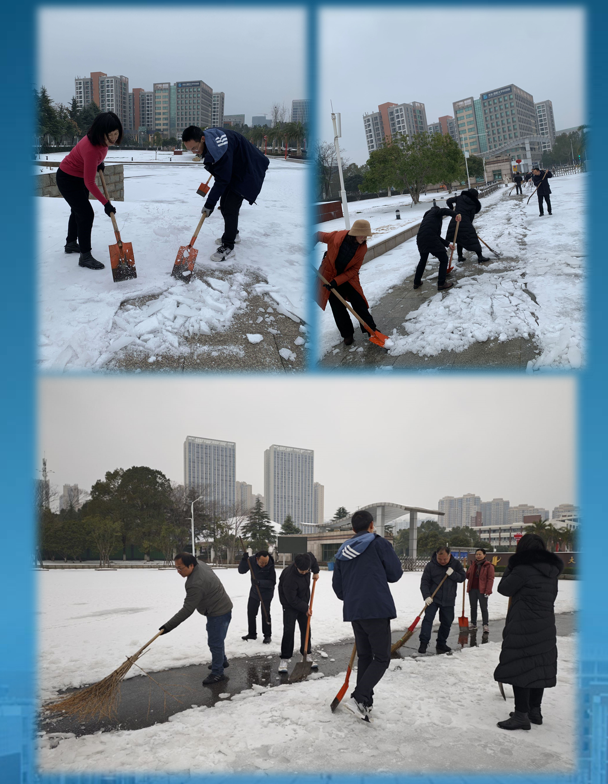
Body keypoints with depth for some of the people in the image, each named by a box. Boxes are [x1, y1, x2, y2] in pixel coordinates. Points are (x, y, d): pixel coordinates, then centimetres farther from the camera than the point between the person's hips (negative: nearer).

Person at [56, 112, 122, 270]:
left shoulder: (102, 140, -15)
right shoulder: (91, 149, -40)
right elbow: (90, 183, -34)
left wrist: (99, 163, 0)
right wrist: (106, 203, -30)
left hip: (80, 177, 9)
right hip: (68, 180, -9)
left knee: (78, 210, 24)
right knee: (86, 214, -12)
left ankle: (71, 243, 45)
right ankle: (85, 257, -4)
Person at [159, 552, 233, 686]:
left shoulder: (196, 585, -34)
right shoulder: (200, 564, -5)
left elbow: (187, 610, -30)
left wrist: (169, 626, -27)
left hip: (218, 613, -11)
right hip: (222, 608, 11)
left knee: (215, 642, -1)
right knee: (216, 639, 26)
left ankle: (217, 673, 11)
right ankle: (222, 661, 45)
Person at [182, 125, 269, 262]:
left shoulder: (220, 148, -37)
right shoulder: (207, 135, -8)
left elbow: (222, 181, -31)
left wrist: (209, 205, -26)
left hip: (247, 172, -10)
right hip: (232, 171, 10)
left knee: (230, 207, -15)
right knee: (224, 204, 15)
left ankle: (228, 247, -10)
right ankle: (233, 234, 36)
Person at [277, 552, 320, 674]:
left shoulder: (308, 560, -19)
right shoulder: (289, 577, -37)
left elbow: (313, 558, 10)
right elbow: (292, 599, -26)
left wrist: (316, 572, 12)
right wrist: (305, 609, -18)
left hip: (303, 602, 7)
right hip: (290, 605, -6)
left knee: (306, 629, 9)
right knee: (289, 630, -13)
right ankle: (285, 659, -3)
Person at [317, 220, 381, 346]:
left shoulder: (363, 248, -16)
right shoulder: (336, 237, -25)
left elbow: (354, 270, -13)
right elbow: (318, 236, -5)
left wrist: (337, 281, -23)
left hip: (348, 277, 1)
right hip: (329, 276, -1)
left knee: (359, 304, -2)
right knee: (338, 308, 2)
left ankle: (371, 330, 13)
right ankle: (347, 334, 17)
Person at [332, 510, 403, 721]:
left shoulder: (343, 551, 11)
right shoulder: (379, 543, -4)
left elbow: (337, 586, 13)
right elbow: (395, 574, -3)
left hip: (353, 611, 6)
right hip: (377, 609, -6)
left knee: (364, 656, 17)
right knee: (381, 658, 1)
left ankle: (366, 704, 18)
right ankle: (358, 698, -14)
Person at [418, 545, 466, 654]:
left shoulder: (455, 564, 0)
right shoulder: (430, 565, -9)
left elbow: (462, 578, -3)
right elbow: (424, 582, -9)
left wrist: (452, 574, -21)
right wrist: (427, 596, -20)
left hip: (449, 600, 3)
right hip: (433, 599, -3)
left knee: (447, 622, 9)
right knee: (428, 618, -15)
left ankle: (441, 644, 23)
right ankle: (423, 643, -12)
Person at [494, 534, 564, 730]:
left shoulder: (522, 569, -16)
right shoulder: (551, 571, 7)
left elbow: (504, 588, -6)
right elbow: (551, 596, 16)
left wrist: (510, 567, 2)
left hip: (523, 628, -8)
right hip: (546, 627, 8)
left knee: (519, 668, -3)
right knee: (540, 667, 14)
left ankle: (521, 715, -2)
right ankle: (535, 710, 24)